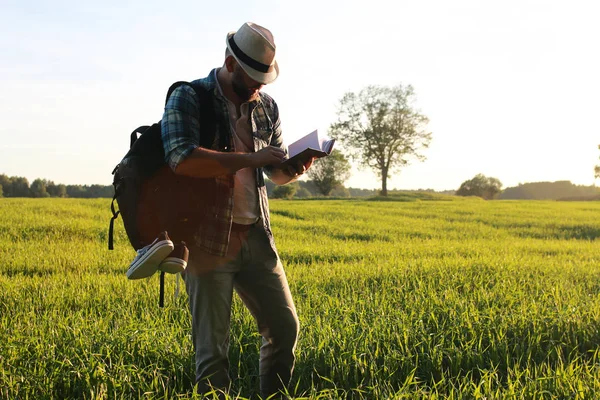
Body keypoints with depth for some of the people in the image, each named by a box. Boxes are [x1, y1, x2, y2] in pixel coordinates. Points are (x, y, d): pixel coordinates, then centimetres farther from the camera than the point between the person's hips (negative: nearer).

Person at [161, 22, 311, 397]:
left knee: (285, 327, 8)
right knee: (213, 345, -1)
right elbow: (182, 159, -24)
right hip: (206, 238, -5)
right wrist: (249, 159, -22)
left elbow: (277, 170, 19)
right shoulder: (188, 99, -7)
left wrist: (293, 169, -6)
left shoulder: (266, 106, 11)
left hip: (255, 236, 6)